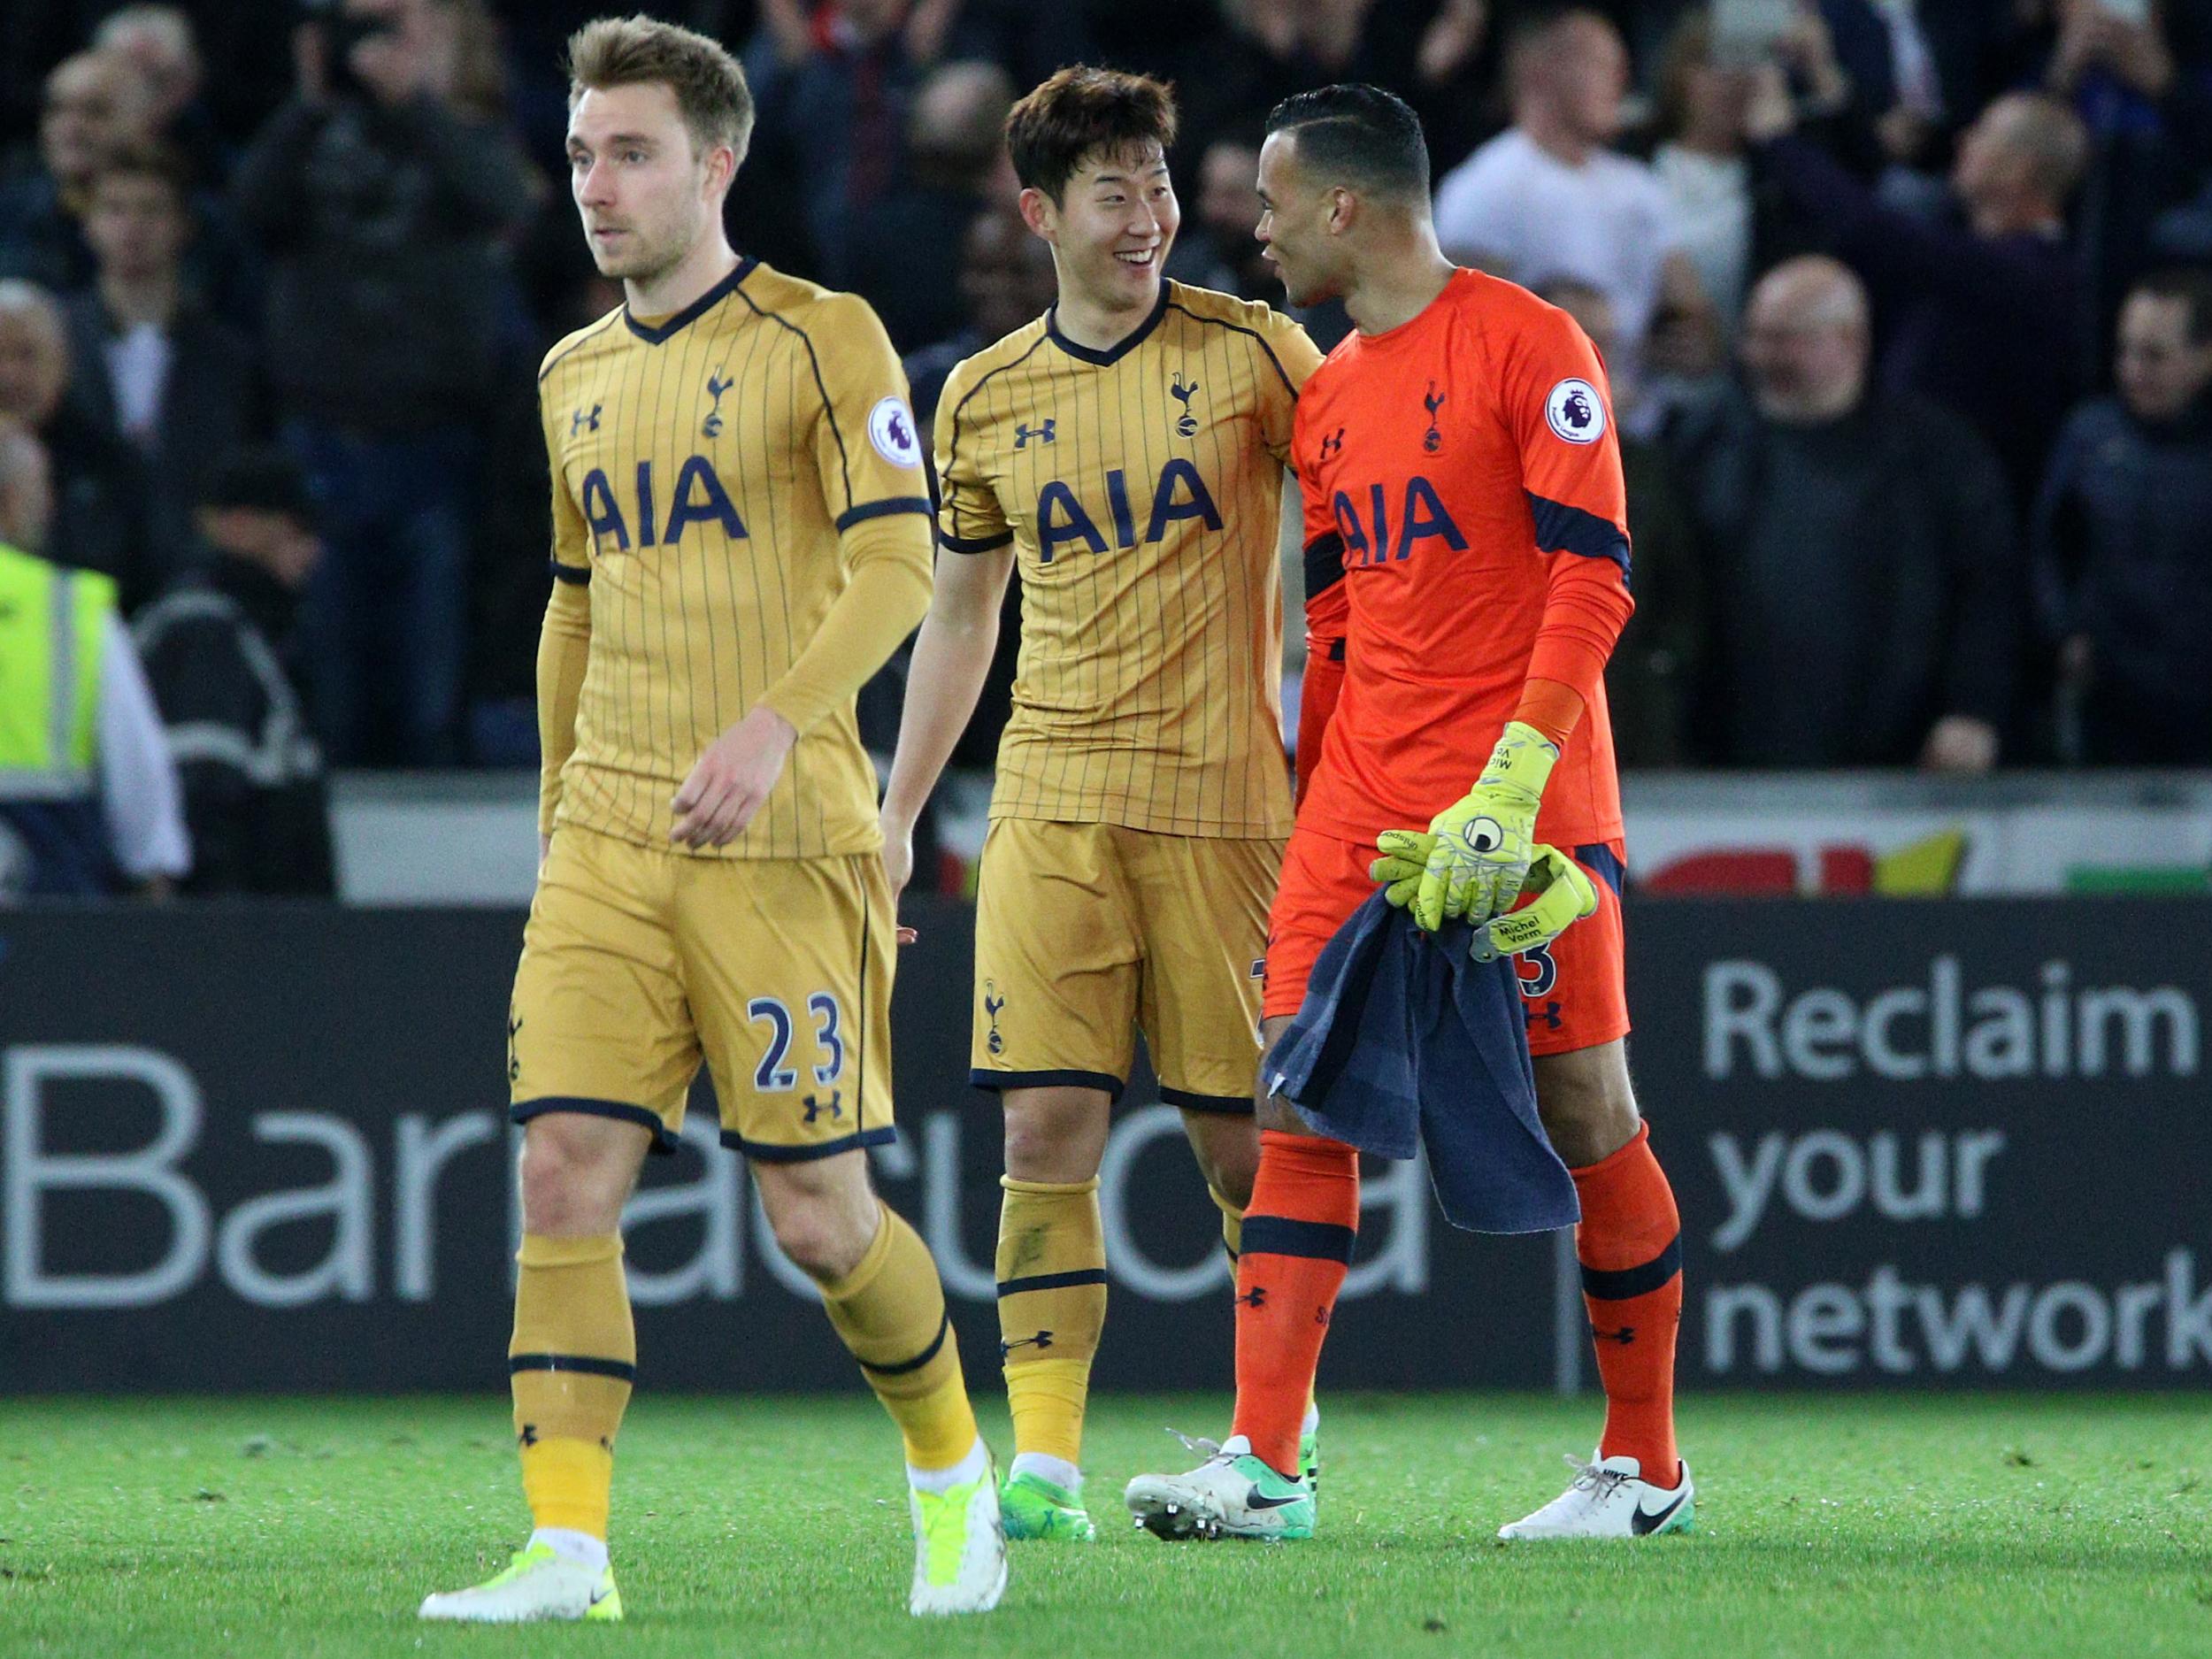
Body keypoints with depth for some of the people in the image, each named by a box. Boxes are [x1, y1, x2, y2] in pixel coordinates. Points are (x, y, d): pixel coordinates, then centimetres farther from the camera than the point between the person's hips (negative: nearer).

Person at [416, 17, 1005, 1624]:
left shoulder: (821, 339, -4)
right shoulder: (577, 377, 16)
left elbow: (897, 566, -13)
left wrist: (775, 724, -27)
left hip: (783, 842, -5)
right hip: (607, 845, 5)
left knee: (820, 1216, -3)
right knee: (565, 1175, -10)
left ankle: (951, 1471, 23)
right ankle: (568, 1551, -13)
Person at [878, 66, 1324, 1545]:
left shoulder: (1252, 354, 1)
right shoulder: (985, 399, 9)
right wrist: (896, 813, 16)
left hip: (1223, 796, -2)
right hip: (1052, 800, 2)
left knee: (1240, 1139, 0)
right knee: (1047, 1123, -8)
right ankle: (1044, 1460, -8)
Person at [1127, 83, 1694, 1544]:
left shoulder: (1526, 347, -7)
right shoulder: (1327, 397, 16)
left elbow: (1593, 576, -13)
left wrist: (1511, 778, -21)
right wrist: (1314, 797, 18)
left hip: (1527, 801, -7)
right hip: (1365, 801, 7)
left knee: (1585, 1110, 0)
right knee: (1301, 1102, -5)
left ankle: (1646, 1467, 12)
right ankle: (1263, 1465, -10)